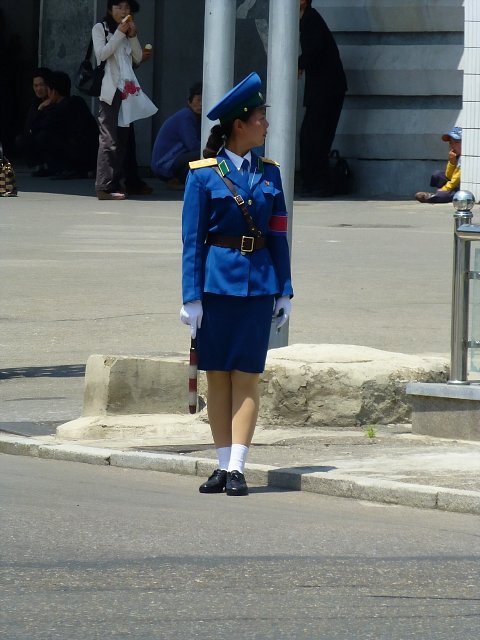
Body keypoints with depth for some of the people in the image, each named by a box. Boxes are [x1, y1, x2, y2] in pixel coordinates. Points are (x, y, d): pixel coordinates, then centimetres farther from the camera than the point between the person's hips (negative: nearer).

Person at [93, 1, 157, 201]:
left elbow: (137, 58, 15)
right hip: (109, 90, -7)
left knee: (122, 139, 3)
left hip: (126, 90, 7)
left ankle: (115, 183, 4)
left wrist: (132, 36, 1)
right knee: (109, 139, -13)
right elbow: (102, 53, -9)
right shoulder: (100, 28, 5)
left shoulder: (128, 31, 22)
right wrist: (120, 33, -12)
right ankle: (104, 186, -18)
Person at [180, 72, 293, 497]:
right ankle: (224, 465, 11)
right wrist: (192, 297, -8)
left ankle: (237, 468, -4)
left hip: (258, 282, 2)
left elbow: (278, 236, 10)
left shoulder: (268, 174, 8)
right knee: (217, 375, 4)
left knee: (247, 375, -2)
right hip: (217, 281, -2)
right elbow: (192, 239, -3)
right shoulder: (203, 175, -2)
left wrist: (284, 291, 6)